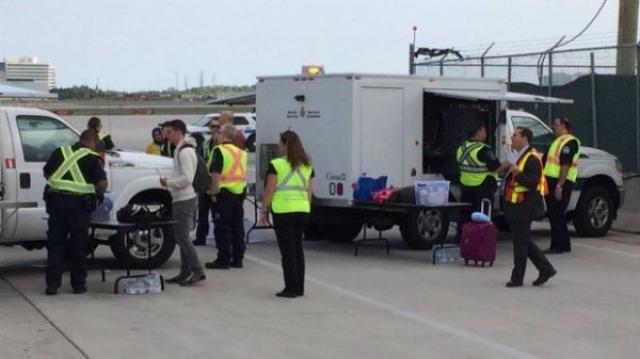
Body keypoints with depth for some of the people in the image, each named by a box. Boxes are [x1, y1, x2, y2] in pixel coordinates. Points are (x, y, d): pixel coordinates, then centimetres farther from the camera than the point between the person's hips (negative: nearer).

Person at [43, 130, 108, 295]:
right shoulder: (92, 158, 1)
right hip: (78, 202, -3)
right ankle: (78, 284, 14)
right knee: (78, 245, 8)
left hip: (56, 199, 3)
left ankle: (52, 284, 5)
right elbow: (102, 182, -8)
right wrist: (97, 195, 10)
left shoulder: (59, 152, 13)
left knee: (55, 244, 8)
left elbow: (46, 174, 19)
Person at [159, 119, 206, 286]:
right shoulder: (182, 149, 16)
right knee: (182, 236, 12)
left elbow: (187, 178, -23)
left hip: (184, 200, -10)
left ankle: (197, 271, -5)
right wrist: (170, 181, 10)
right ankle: (185, 272, 17)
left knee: (182, 237, -8)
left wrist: (169, 183, -13)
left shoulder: (184, 151, -16)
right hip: (181, 199, 10)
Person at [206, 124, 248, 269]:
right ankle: (237, 258, 16)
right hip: (240, 192, 7)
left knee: (222, 227, -1)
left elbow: (216, 174, -17)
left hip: (225, 192, -7)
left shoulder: (220, 151, -10)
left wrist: (213, 192, -10)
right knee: (238, 226, 12)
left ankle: (223, 259, -1)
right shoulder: (241, 152, 14)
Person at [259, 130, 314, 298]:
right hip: (302, 210, 5)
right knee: (298, 248, 14)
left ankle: (291, 288, 0)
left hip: (283, 210, -5)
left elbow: (270, 190, -7)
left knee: (287, 250, 0)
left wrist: (264, 210, 1)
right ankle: (299, 287, 18)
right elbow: (309, 190, 12)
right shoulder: (307, 165, 10)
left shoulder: (276, 164, -8)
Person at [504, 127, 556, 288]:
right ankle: (546, 269, 20)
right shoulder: (519, 156, 17)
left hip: (524, 207, -10)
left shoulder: (531, 158, -16)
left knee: (520, 242, -3)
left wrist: (518, 173, -36)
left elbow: (533, 182, -25)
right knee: (523, 241, 14)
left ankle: (517, 277, 4)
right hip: (515, 206, 10)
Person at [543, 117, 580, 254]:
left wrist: (559, 185, -25)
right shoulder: (558, 141, 21)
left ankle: (557, 246, -3)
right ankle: (564, 244, 20)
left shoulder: (569, 142, -11)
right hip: (552, 181, 10)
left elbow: (566, 165, -20)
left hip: (561, 182, -10)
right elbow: (547, 161, 24)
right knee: (554, 215, 13)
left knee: (556, 215, -7)